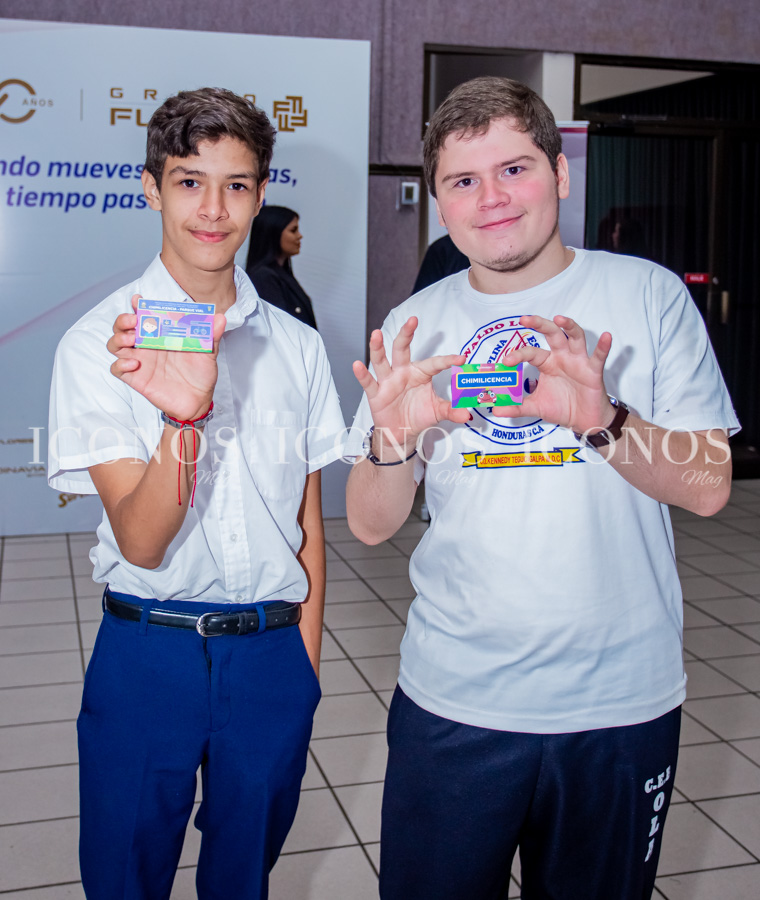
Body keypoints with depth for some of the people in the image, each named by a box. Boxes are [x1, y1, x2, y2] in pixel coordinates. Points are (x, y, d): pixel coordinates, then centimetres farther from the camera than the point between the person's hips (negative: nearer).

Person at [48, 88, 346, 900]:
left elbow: (307, 516, 9)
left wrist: (305, 658, 9)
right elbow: (141, 542, -17)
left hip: (273, 651, 3)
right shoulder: (96, 343, -9)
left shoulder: (296, 345, 2)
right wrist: (185, 418, -34)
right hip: (148, 656, -2)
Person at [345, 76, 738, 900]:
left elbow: (708, 487, -8)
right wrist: (392, 441, -21)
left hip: (619, 705, -1)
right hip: (451, 701, 1)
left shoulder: (647, 294, -4)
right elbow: (371, 525, 0)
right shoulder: (415, 326, 1)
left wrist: (602, 419, -25)